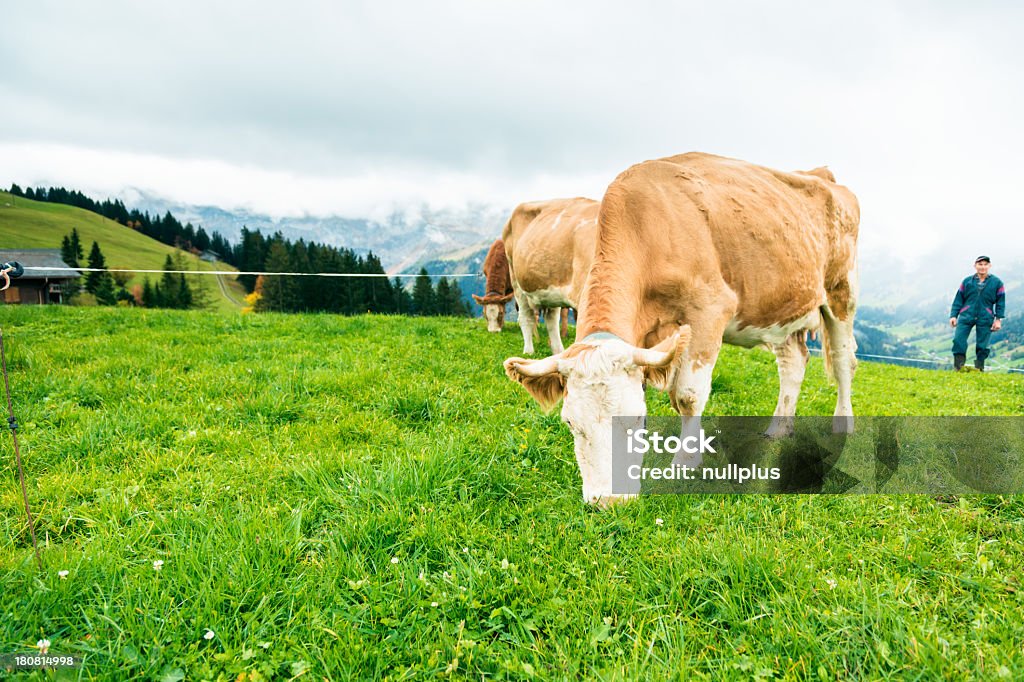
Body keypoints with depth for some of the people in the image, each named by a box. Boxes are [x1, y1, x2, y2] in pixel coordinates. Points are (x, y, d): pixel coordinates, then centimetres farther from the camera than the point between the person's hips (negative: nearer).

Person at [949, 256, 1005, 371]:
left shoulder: (997, 282, 6)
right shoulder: (967, 281, 8)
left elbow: (1001, 302, 7)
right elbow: (958, 300, 9)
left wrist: (998, 319, 1)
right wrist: (953, 315, 1)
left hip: (985, 319, 0)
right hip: (966, 317, 0)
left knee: (982, 346, 1)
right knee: (958, 340, -12)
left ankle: (979, 368, 14)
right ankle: (958, 368, -5)